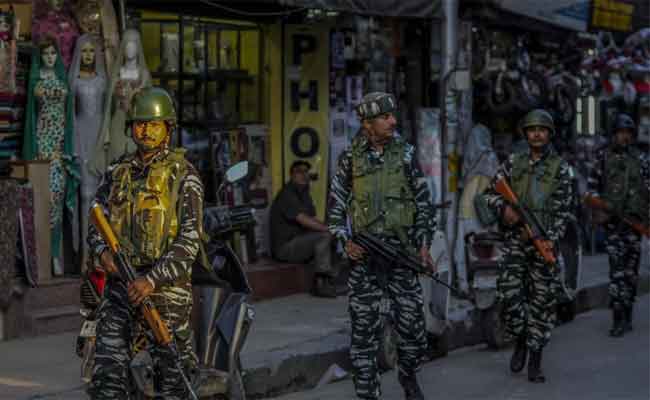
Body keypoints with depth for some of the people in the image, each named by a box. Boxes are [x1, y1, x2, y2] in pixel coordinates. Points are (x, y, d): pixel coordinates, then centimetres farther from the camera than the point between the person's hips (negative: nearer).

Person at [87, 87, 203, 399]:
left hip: (166, 285, -4)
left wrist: (153, 280, -18)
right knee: (108, 374, -3)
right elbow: (96, 223, 15)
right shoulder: (116, 174, 13)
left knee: (172, 371, 1)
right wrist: (103, 252, -9)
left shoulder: (183, 175, -2)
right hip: (120, 282, 4)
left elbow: (190, 239, -9)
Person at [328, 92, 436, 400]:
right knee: (364, 329, 0)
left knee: (412, 323, 2)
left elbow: (424, 202, 7)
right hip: (364, 254, 0)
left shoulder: (405, 154, 3)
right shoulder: (350, 158, 1)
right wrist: (345, 241, -5)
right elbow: (336, 204, 7)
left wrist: (424, 244, 1)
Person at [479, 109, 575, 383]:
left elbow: (564, 209, -2)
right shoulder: (513, 163, 9)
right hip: (515, 240, 2)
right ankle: (520, 341, 17)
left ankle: (535, 359, 8)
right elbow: (490, 192, 12)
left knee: (542, 299, 0)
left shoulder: (560, 168, 2)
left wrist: (549, 239, -12)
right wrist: (504, 208, -9)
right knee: (509, 293, -8)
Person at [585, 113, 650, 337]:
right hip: (612, 220, -3)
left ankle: (626, 316, 17)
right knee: (617, 268, -12)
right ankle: (619, 319, -12)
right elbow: (592, 185, 5)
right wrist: (598, 210, -6)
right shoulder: (604, 157, 5)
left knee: (631, 269, 7)